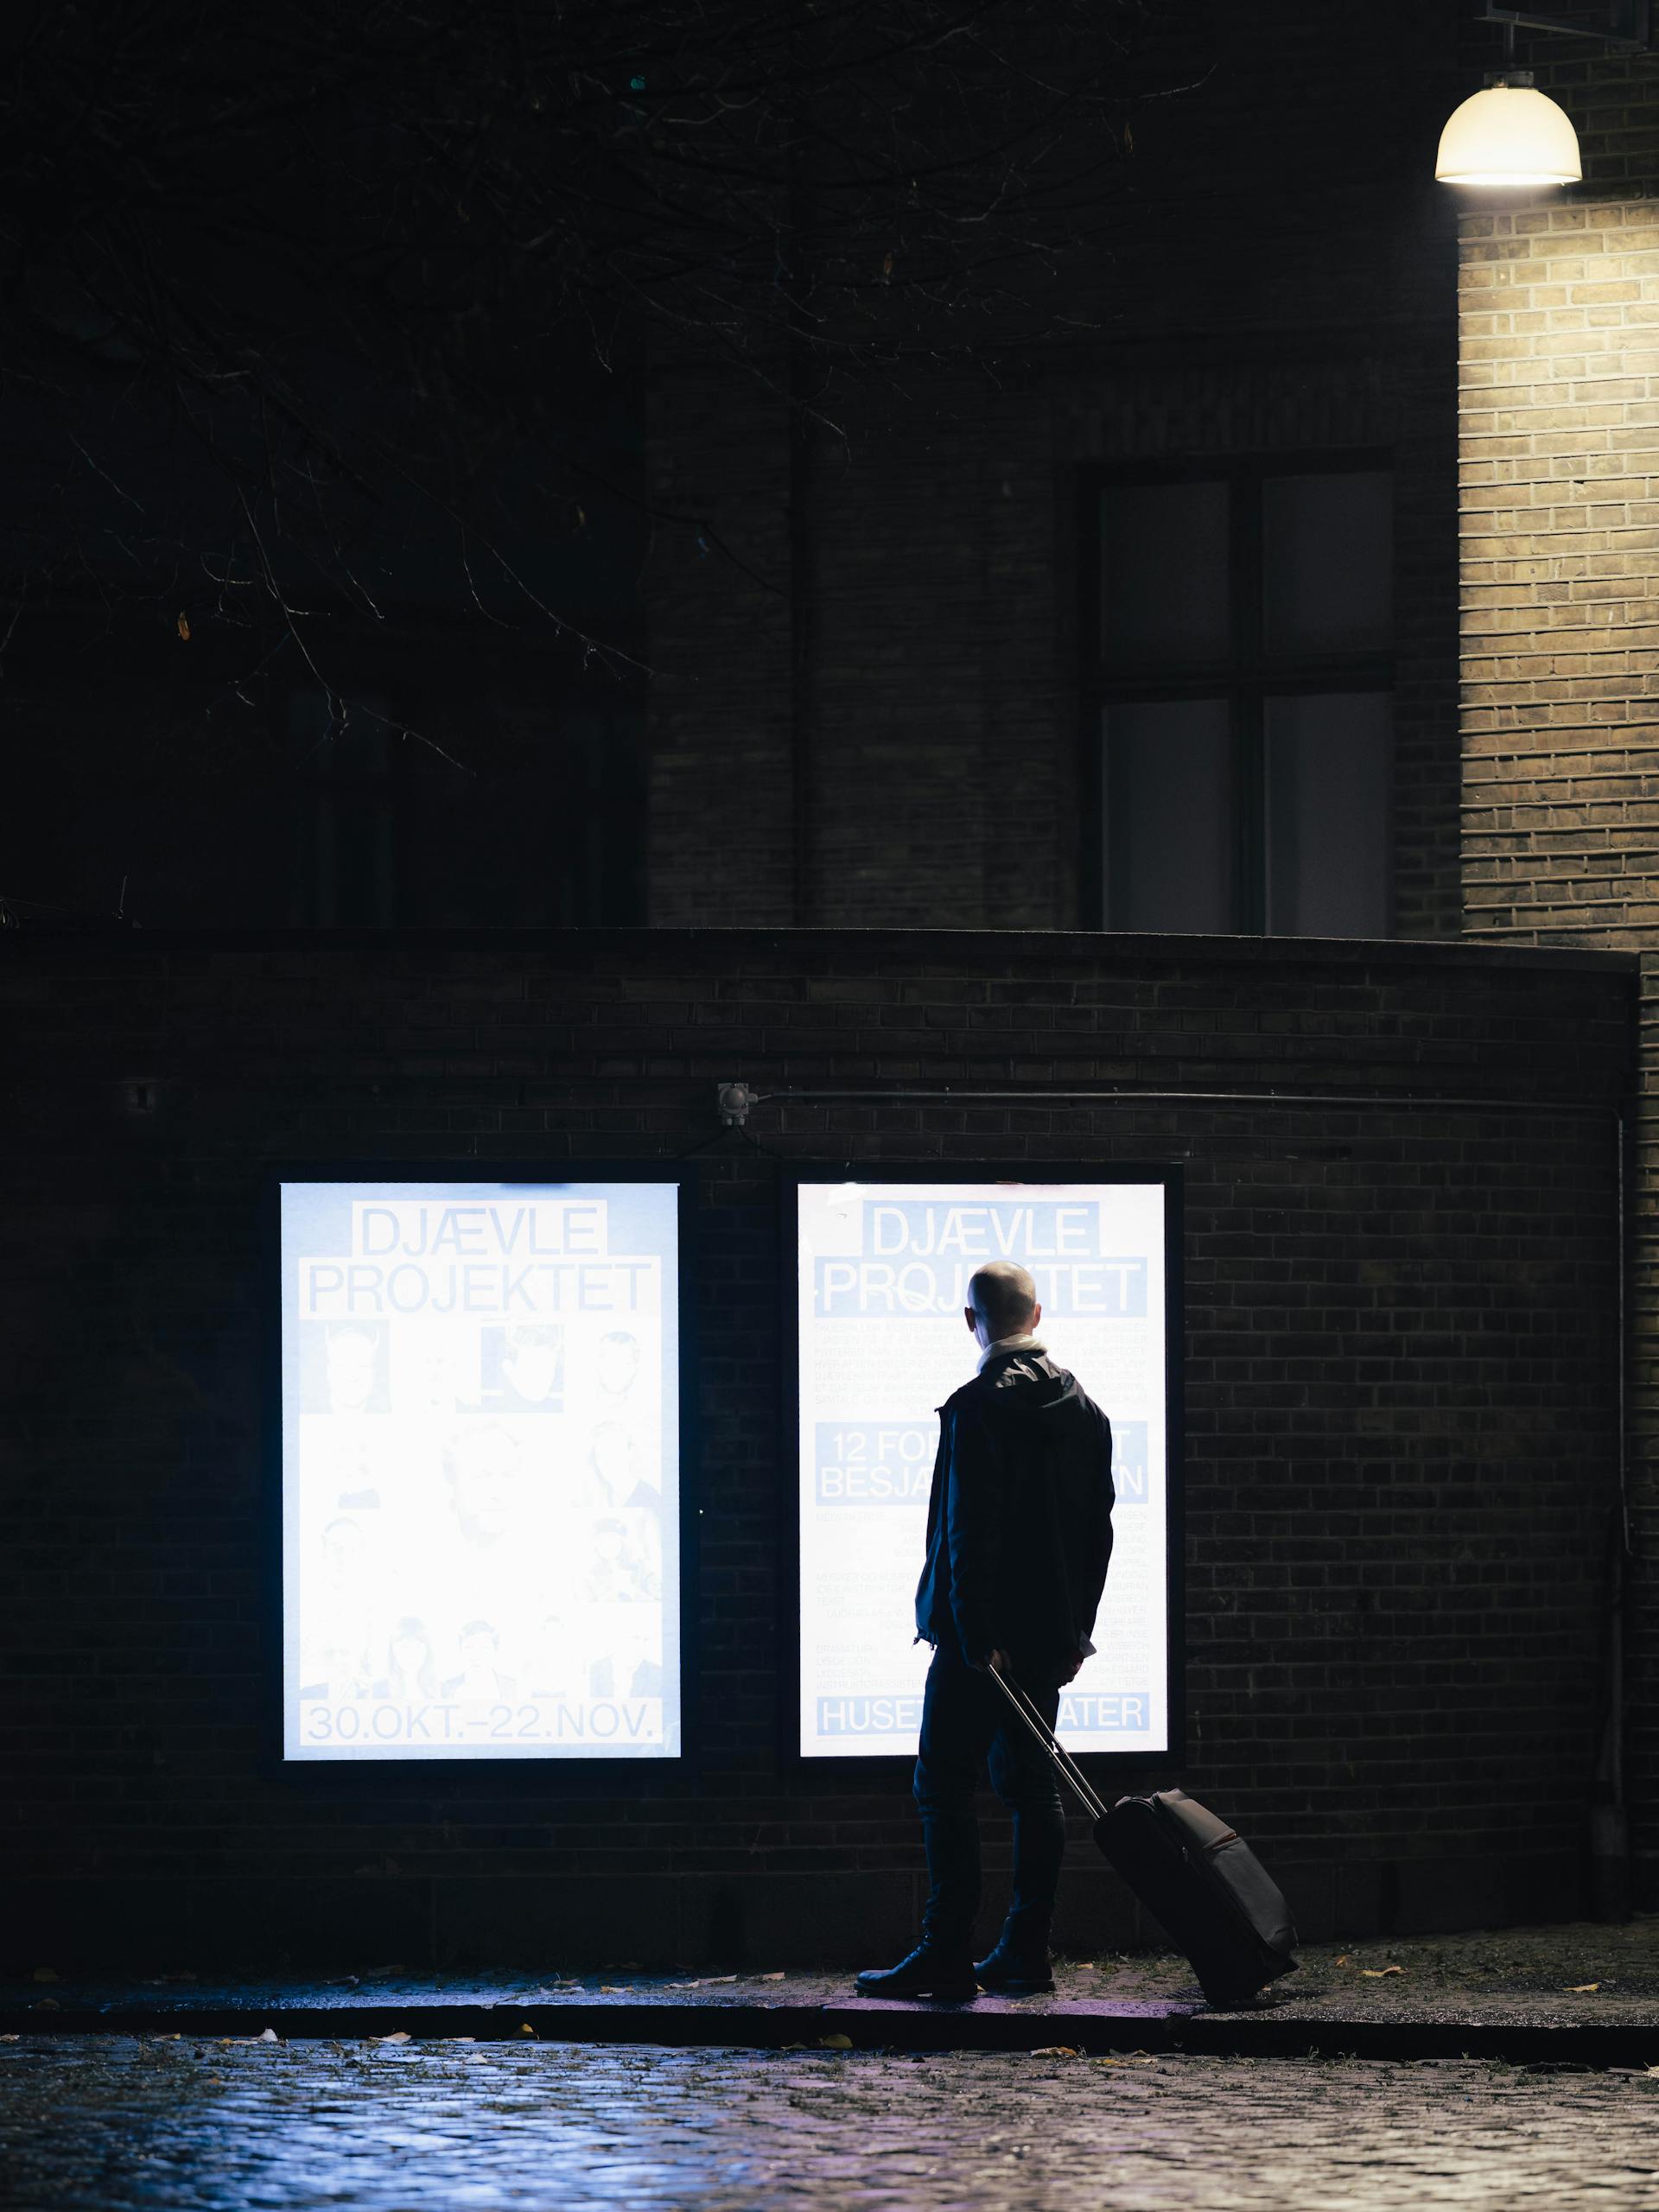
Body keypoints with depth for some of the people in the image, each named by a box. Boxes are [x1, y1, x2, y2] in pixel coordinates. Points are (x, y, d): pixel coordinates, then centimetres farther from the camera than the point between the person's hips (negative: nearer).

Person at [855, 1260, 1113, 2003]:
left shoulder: (980, 1406, -13)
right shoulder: (1084, 1409, 11)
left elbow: (971, 1529, -19)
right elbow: (1097, 1530, 15)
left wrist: (974, 1633, -18)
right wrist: (1075, 1629, 19)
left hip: (980, 1634, -8)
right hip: (1050, 1633, 8)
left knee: (944, 1788, -5)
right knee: (1030, 1787, 10)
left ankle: (947, 1955, -10)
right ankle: (1025, 1954, 10)